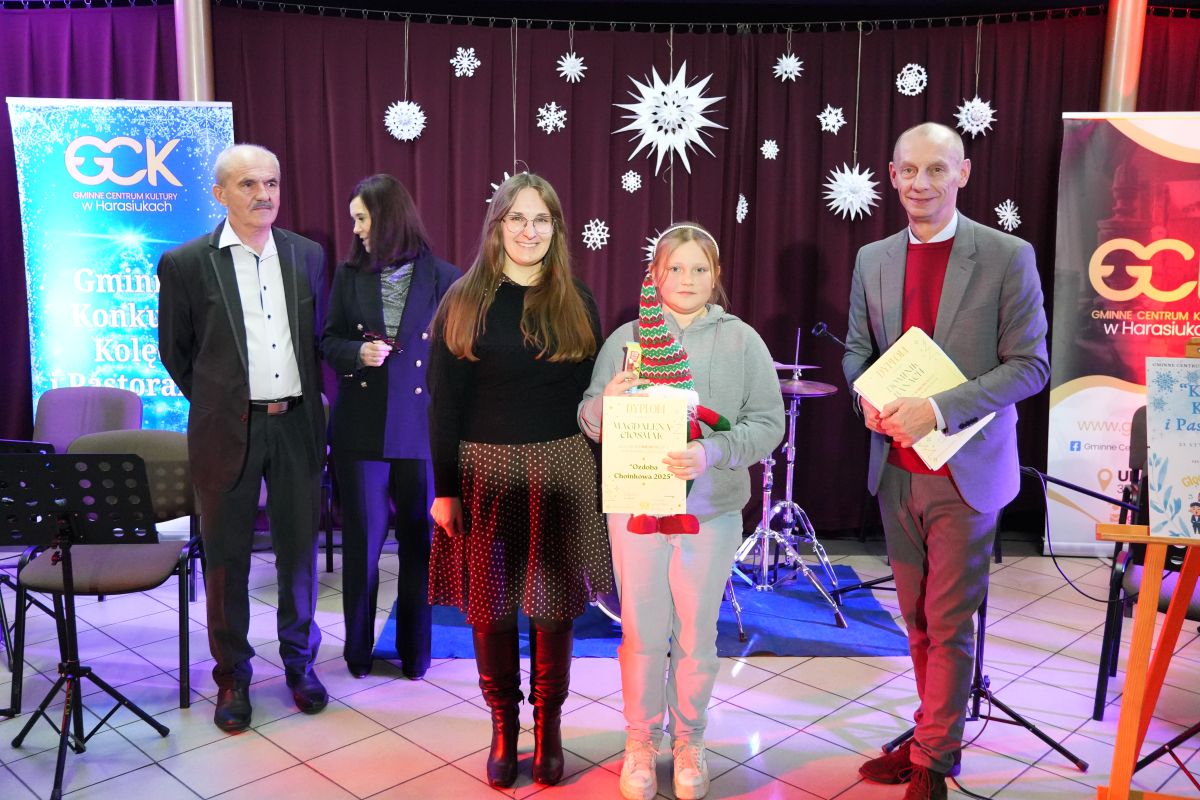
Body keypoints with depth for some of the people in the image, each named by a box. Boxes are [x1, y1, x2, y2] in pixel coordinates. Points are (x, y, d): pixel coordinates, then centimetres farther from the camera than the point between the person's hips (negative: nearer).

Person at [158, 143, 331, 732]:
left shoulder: (309, 256, 5)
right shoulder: (186, 263, -4)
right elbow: (174, 351, 6)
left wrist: (307, 398, 13)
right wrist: (215, 402, 9)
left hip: (297, 424, 2)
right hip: (228, 430, -2)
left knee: (299, 549, 12)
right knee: (227, 556, 8)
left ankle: (299, 660, 30)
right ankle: (232, 676, 24)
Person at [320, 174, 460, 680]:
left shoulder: (444, 278, -1)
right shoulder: (349, 274, 5)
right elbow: (329, 341, 11)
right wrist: (358, 353, -12)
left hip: (421, 428, -1)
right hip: (360, 429, 1)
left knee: (420, 541, 8)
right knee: (362, 540, 7)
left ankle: (414, 650, 25)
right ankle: (358, 650, 25)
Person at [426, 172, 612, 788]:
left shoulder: (577, 303, 5)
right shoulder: (464, 302, 1)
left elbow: (592, 395, 6)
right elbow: (444, 402, -1)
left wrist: (600, 481, 2)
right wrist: (444, 489, -5)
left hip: (562, 470, 1)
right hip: (486, 470, -1)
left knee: (555, 601, 8)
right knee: (491, 604, 6)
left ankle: (548, 726, 26)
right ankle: (503, 727, 25)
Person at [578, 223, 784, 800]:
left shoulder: (742, 341, 1)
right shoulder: (626, 338, 4)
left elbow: (768, 424, -6)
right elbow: (589, 423, 5)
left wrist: (711, 453, -22)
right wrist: (607, 403, -18)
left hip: (711, 511, 0)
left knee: (696, 636, 12)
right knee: (642, 633, 9)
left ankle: (689, 742, 33)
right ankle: (640, 742, 30)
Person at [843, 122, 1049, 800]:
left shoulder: (1008, 257, -7)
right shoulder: (873, 260, 7)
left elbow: (1030, 364, -10)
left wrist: (941, 409, -21)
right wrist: (868, 399, -8)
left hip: (965, 472, -4)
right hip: (897, 470, 5)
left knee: (948, 624, 4)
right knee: (918, 620, 16)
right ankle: (937, 731, 34)